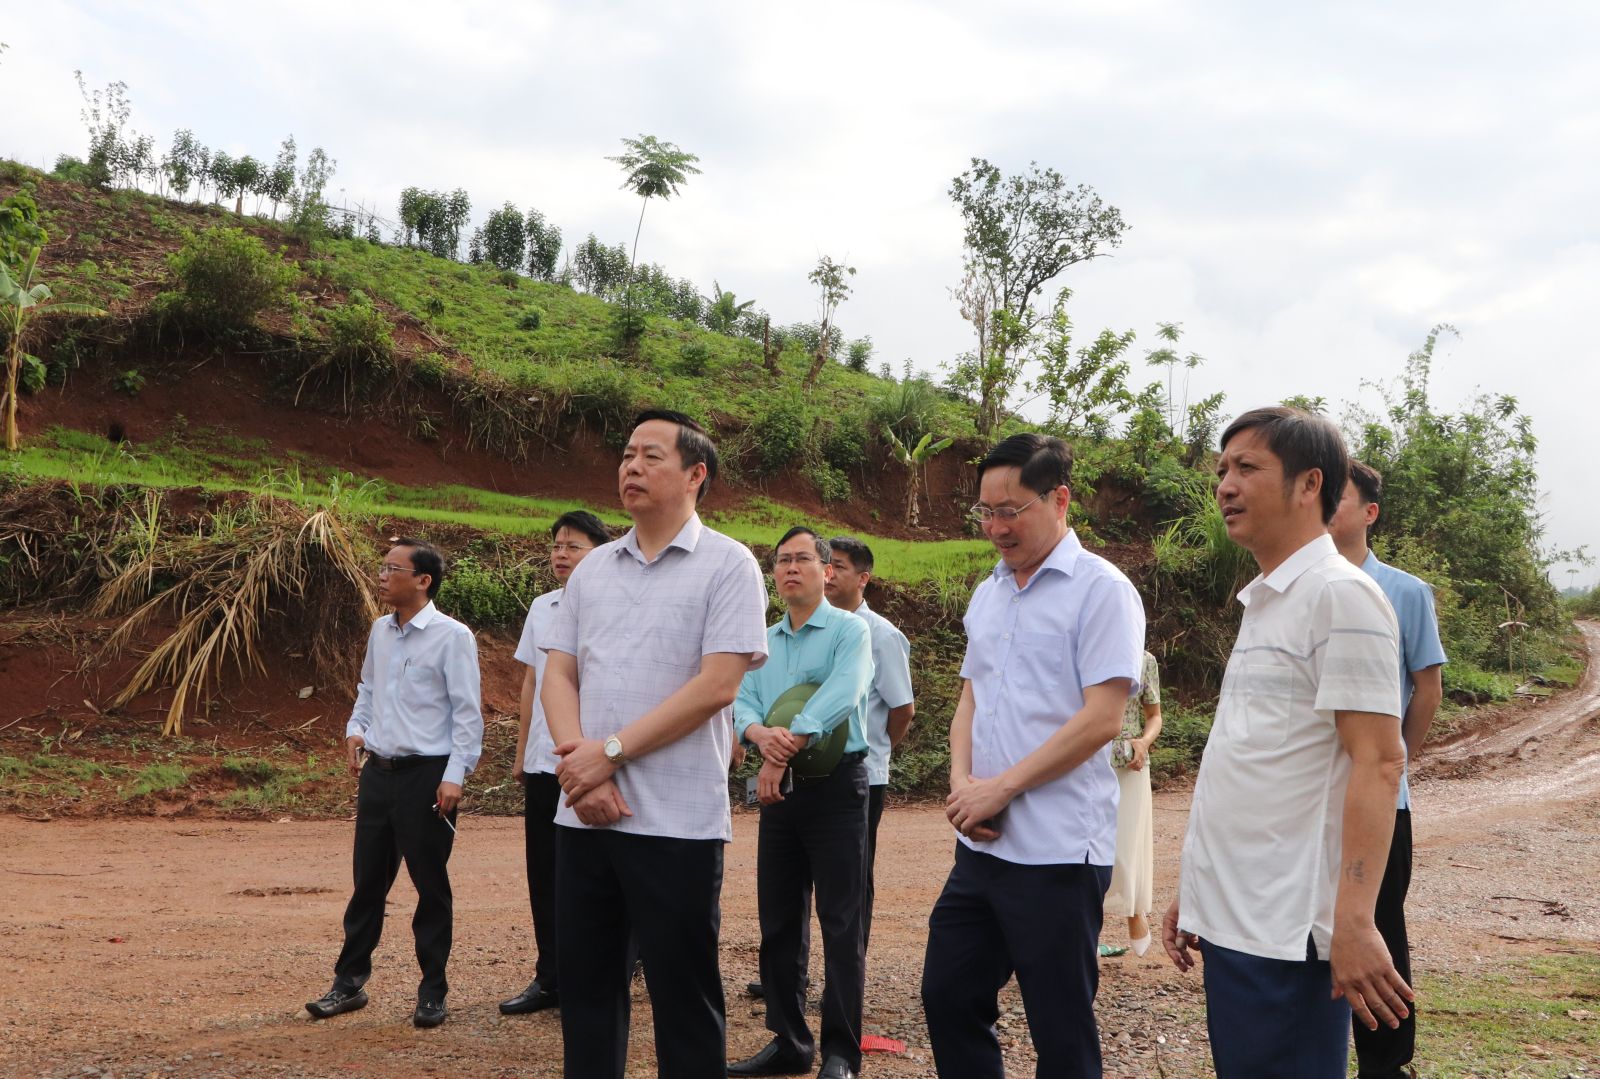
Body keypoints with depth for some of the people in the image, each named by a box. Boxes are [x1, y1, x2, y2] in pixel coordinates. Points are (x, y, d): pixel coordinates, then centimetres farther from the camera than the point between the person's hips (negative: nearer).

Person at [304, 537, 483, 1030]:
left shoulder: (452, 637, -11)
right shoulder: (380, 631, 9)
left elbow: (467, 712, -12)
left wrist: (455, 775, -17)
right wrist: (356, 729, 9)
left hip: (427, 775, -6)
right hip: (378, 771, 6)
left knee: (431, 886, 4)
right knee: (368, 881, 12)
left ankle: (432, 992, 15)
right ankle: (349, 982, 23)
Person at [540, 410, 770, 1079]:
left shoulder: (727, 565, -4)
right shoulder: (591, 569, 13)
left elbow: (716, 685, -13)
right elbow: (558, 676, 9)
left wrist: (610, 752, -13)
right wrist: (580, 766, -8)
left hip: (676, 821, -5)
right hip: (583, 817, 6)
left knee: (683, 998, 4)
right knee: (584, 987, 13)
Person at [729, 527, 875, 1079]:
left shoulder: (849, 630, -4)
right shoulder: (763, 642, 13)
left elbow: (840, 696, -20)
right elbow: (741, 702, 1)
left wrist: (785, 750, -23)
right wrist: (762, 735, -21)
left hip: (835, 785, -6)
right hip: (780, 789, 6)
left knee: (840, 924, -4)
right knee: (778, 921, 10)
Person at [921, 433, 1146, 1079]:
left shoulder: (1100, 589, -9)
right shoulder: (987, 594, 14)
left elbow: (1100, 718, -16)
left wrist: (1000, 788, -15)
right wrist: (961, 783, -2)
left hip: (1057, 852, -7)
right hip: (981, 844, 7)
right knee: (948, 997, 13)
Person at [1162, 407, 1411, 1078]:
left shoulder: (1339, 594, -11)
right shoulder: (1263, 602, 15)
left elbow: (1378, 762, -17)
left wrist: (1352, 922, -23)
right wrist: (1195, 893, 19)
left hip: (1287, 931, -9)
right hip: (1232, 920, 9)